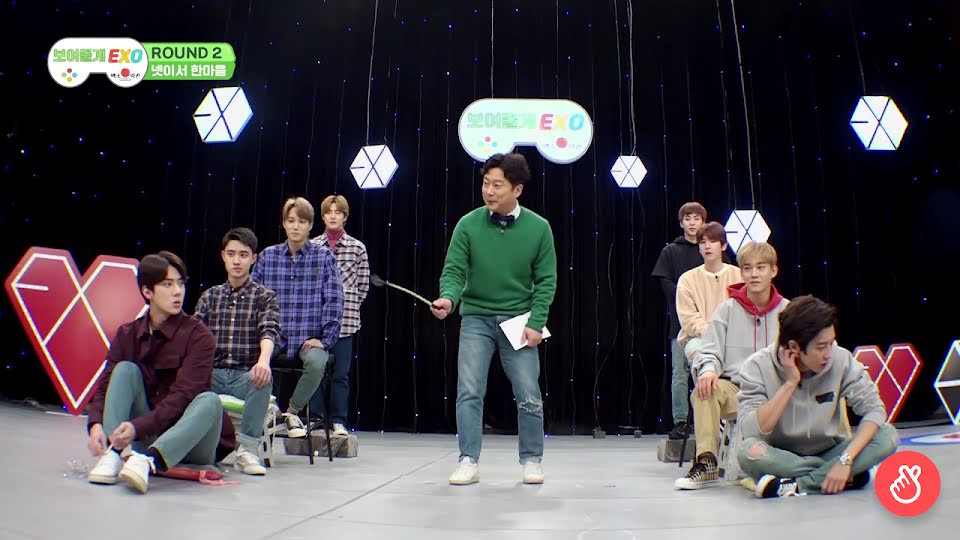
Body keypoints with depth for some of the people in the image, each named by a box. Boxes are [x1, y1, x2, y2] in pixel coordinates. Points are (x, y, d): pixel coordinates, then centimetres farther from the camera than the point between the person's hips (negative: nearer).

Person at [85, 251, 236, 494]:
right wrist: (95, 424, -23)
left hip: (190, 444, -3)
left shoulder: (198, 336, -10)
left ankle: (148, 460, -50)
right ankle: (115, 453, -29)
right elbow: (105, 385, -3)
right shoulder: (127, 334, 5)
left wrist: (138, 427, -32)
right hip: (143, 437, 4)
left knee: (209, 401, -32)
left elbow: (182, 396, -19)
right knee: (126, 368, -13)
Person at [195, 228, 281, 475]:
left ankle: (247, 449, -27)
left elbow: (269, 331, -11)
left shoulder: (265, 296, 8)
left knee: (263, 377, -36)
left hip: (246, 376, -2)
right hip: (212, 374, 2)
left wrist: (263, 360, -34)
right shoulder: (210, 296, 16)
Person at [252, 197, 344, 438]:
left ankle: (292, 411, -2)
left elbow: (334, 302, -1)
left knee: (317, 362, -33)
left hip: (309, 339, -1)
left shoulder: (324, 257, 3)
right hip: (273, 339, 1)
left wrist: (324, 340, -7)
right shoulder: (267, 256, 8)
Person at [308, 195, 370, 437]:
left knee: (341, 373, 2)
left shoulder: (357, 247, 4)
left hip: (345, 319, -1)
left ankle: (339, 421, 11)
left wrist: (347, 305, 2)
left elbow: (363, 285, 7)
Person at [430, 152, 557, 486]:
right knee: (469, 392, -3)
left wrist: (536, 324, -11)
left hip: (519, 320, 0)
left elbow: (546, 280, -3)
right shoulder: (468, 225, -7)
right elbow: (454, 271, -10)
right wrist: (448, 298, -31)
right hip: (476, 318, 0)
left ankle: (531, 461, 21)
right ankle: (469, 462, 8)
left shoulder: (538, 227, -5)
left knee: (529, 395, 4)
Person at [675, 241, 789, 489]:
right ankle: (706, 463, -27)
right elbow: (710, 351, 3)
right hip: (735, 389, 1)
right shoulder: (728, 309, 5)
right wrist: (708, 369, -21)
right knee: (705, 389, -31)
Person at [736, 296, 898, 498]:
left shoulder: (840, 360, -11)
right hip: (781, 458, -2)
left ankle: (795, 486, -23)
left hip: (827, 453, 3)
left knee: (888, 435, -20)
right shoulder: (758, 367, -16)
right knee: (749, 451, -35)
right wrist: (790, 383, -26)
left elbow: (874, 408, -14)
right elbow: (750, 431, -25)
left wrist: (846, 459, -26)